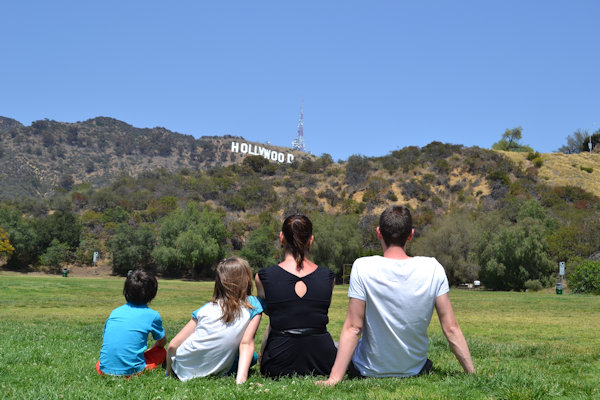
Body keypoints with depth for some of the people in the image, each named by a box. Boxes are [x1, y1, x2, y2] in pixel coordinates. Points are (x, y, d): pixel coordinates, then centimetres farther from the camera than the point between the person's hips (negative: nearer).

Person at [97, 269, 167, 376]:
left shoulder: (115, 312, 12)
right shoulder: (152, 315, 1)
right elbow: (162, 342, 17)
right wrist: (149, 350, 38)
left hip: (105, 371, 4)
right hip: (131, 371, -4)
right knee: (161, 352, 19)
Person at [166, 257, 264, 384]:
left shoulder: (206, 308, -1)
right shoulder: (253, 305, -4)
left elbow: (173, 345, -3)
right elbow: (246, 343, -16)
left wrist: (169, 372, 10)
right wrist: (241, 379, -19)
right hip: (215, 372, -1)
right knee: (252, 356, 25)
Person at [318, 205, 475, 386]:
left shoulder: (362, 267, -17)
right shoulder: (433, 268, -11)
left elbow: (353, 328, -18)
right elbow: (451, 328, -10)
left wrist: (334, 378, -15)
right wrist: (472, 373, -2)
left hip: (369, 371, -3)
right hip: (416, 370, 4)